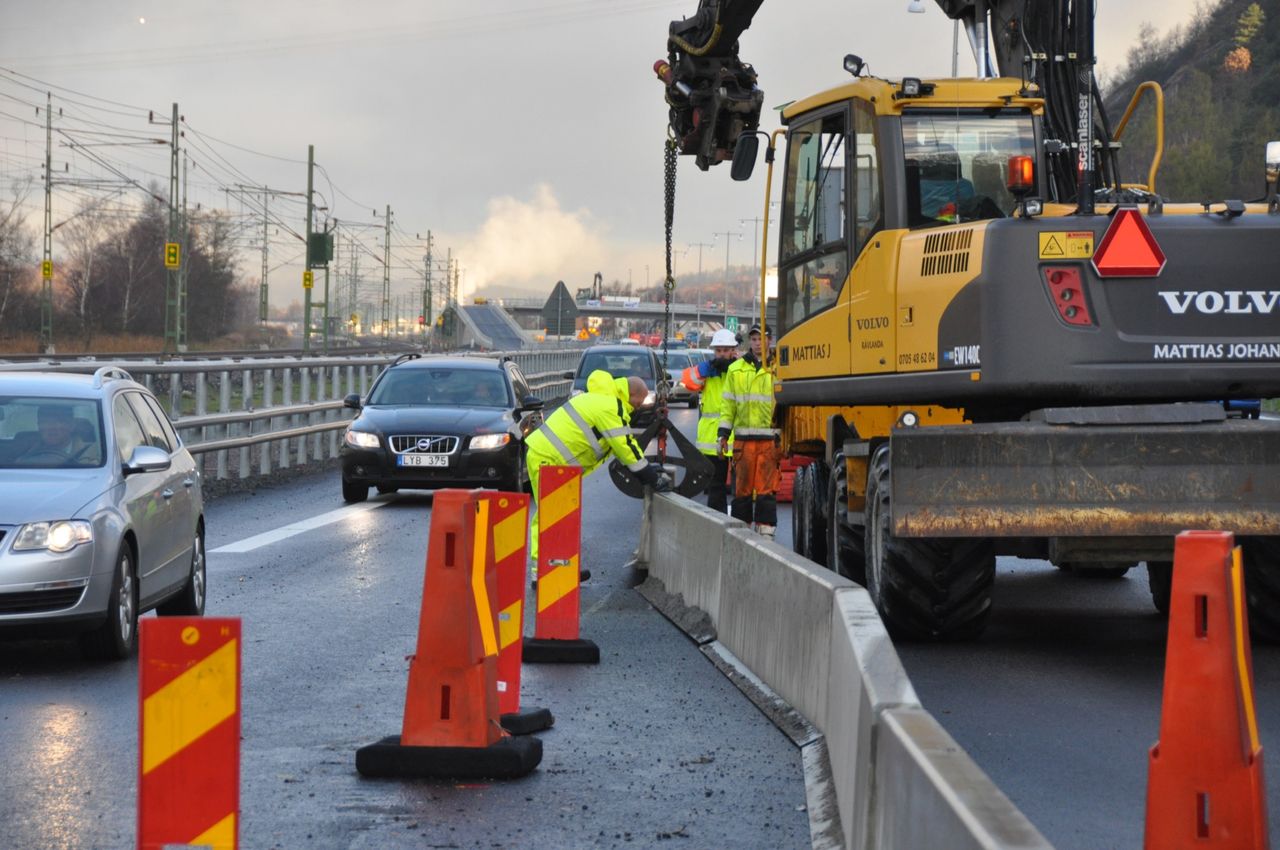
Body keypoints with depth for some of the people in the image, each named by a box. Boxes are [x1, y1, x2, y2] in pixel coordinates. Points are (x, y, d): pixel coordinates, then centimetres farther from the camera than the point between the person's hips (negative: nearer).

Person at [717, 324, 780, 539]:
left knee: (767, 488, -6)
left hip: (770, 438, -2)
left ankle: (766, 530, -3)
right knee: (742, 487, 6)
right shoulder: (736, 369, 13)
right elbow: (728, 404, 14)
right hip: (743, 437, 3)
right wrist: (724, 434, 8)